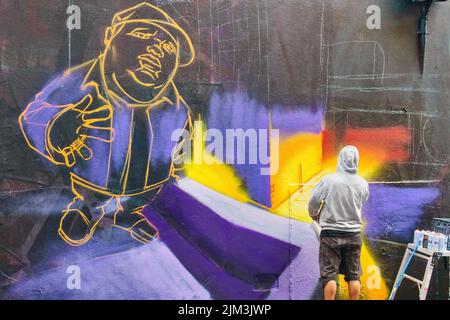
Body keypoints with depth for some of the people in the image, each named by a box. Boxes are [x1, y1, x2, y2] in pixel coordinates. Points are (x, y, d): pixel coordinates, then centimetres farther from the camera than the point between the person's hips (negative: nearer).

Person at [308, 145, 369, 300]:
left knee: (329, 275, 4)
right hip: (354, 233, 3)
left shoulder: (329, 179, -13)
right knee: (353, 276, 12)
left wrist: (315, 216, 14)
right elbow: (361, 203, 10)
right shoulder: (363, 184, -4)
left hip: (331, 233, -3)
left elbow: (313, 202, -6)